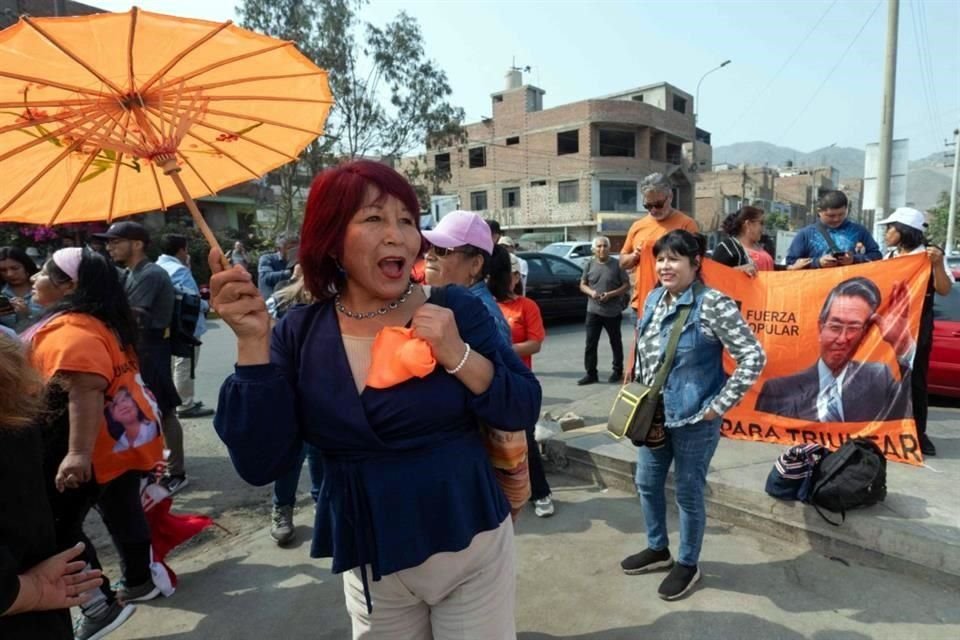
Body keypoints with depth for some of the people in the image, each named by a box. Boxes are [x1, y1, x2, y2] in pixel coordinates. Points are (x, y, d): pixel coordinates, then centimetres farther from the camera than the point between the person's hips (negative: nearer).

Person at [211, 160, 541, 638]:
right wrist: (253, 343, -21)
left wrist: (458, 355, -24)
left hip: (471, 548, -1)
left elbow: (524, 411, -8)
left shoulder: (456, 309, -9)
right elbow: (261, 466, -12)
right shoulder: (299, 334, -6)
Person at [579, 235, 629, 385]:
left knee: (615, 342, 11)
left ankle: (618, 371, 26)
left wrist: (611, 294, -17)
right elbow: (582, 285, 10)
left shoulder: (617, 265, -5)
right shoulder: (589, 265, 4)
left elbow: (626, 285, -3)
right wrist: (591, 292, -12)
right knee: (590, 343, 1)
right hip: (593, 311, 2)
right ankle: (591, 374, 8)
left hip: (613, 312, -2)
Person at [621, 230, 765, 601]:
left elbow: (754, 357, -19)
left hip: (694, 418, -7)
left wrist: (719, 406, -17)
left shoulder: (713, 304, -18)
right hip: (653, 414, 7)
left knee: (688, 492, 9)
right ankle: (658, 549, 42)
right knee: (647, 483, 19)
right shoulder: (653, 299, 4)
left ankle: (688, 565, 32)